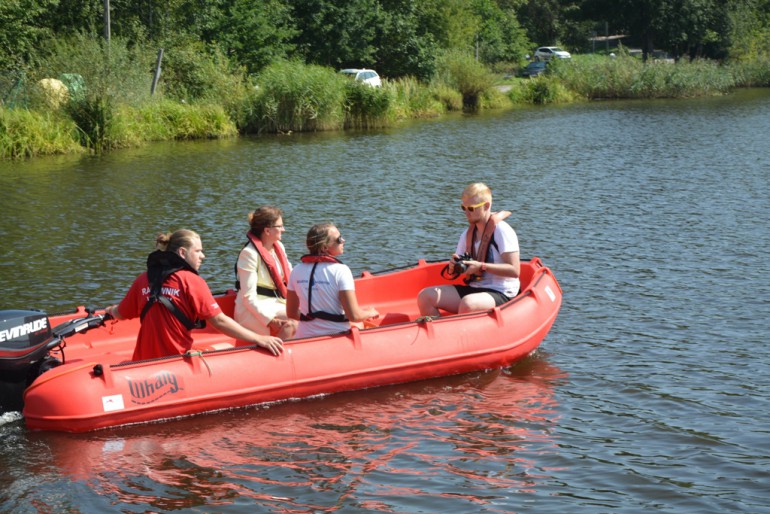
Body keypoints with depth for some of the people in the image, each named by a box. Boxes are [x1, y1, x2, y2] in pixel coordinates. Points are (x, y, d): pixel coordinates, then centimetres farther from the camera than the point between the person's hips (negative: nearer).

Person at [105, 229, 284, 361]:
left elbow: (120, 314, 20)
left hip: (144, 360, 5)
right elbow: (219, 321, -10)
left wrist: (112, 309, 44)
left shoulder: (143, 280, 9)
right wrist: (259, 339, -8)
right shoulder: (192, 281, -5)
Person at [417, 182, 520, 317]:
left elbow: (514, 270, -18)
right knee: (425, 296, -10)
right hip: (473, 289, 7)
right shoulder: (468, 233, 13)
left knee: (467, 304, -39)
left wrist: (481, 266, -21)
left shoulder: (502, 231, -10)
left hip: (500, 293, -7)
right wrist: (453, 267, -7)